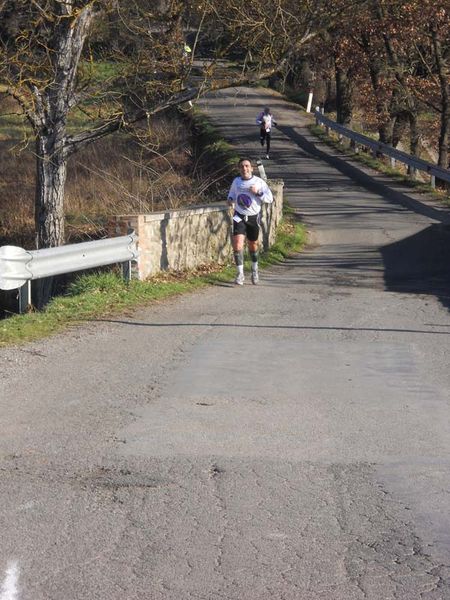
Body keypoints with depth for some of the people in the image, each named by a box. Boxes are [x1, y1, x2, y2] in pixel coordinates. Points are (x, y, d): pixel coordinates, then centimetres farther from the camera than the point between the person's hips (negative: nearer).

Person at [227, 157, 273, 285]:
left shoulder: (259, 182, -6)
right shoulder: (236, 181, 3)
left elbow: (270, 198, -7)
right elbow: (231, 194, 23)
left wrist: (258, 192, -22)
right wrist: (231, 202, 1)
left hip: (253, 217, -1)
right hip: (239, 217, 1)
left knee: (253, 245, 12)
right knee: (237, 244, -17)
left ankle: (254, 270, 38)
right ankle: (240, 274, -11)